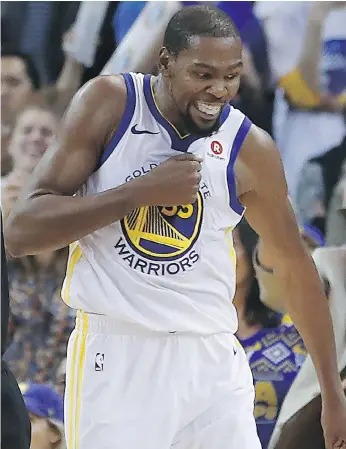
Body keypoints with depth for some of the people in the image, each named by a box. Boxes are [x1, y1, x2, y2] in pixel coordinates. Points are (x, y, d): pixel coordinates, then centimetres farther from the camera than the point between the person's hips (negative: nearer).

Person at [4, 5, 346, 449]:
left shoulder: (251, 150, 0)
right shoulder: (108, 105, -4)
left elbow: (294, 267, 14)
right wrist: (142, 192, -17)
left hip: (213, 361, 2)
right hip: (115, 358, -2)